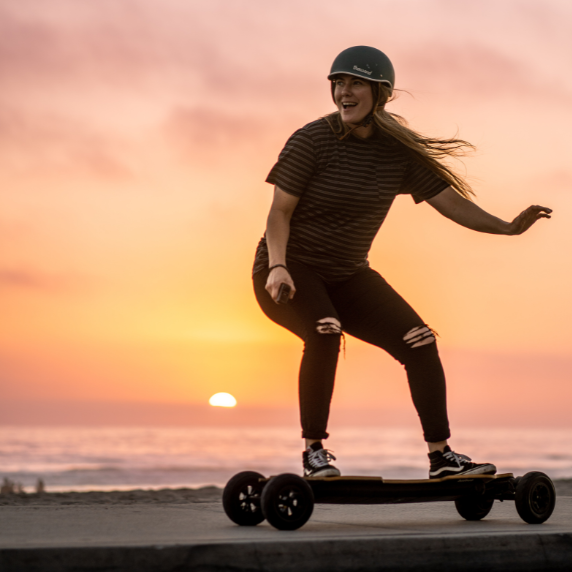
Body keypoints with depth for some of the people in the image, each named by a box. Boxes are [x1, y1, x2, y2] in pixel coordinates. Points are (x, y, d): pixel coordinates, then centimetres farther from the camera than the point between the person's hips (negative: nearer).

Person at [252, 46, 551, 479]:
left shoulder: (399, 152, -2)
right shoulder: (311, 142, -14)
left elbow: (449, 200, -1)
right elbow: (280, 213, -13)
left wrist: (507, 227, -13)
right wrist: (278, 266, -29)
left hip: (348, 276, 5)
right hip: (291, 272, -5)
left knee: (419, 342, -8)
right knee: (324, 331, -34)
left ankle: (441, 457, 0)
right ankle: (314, 450, -18)